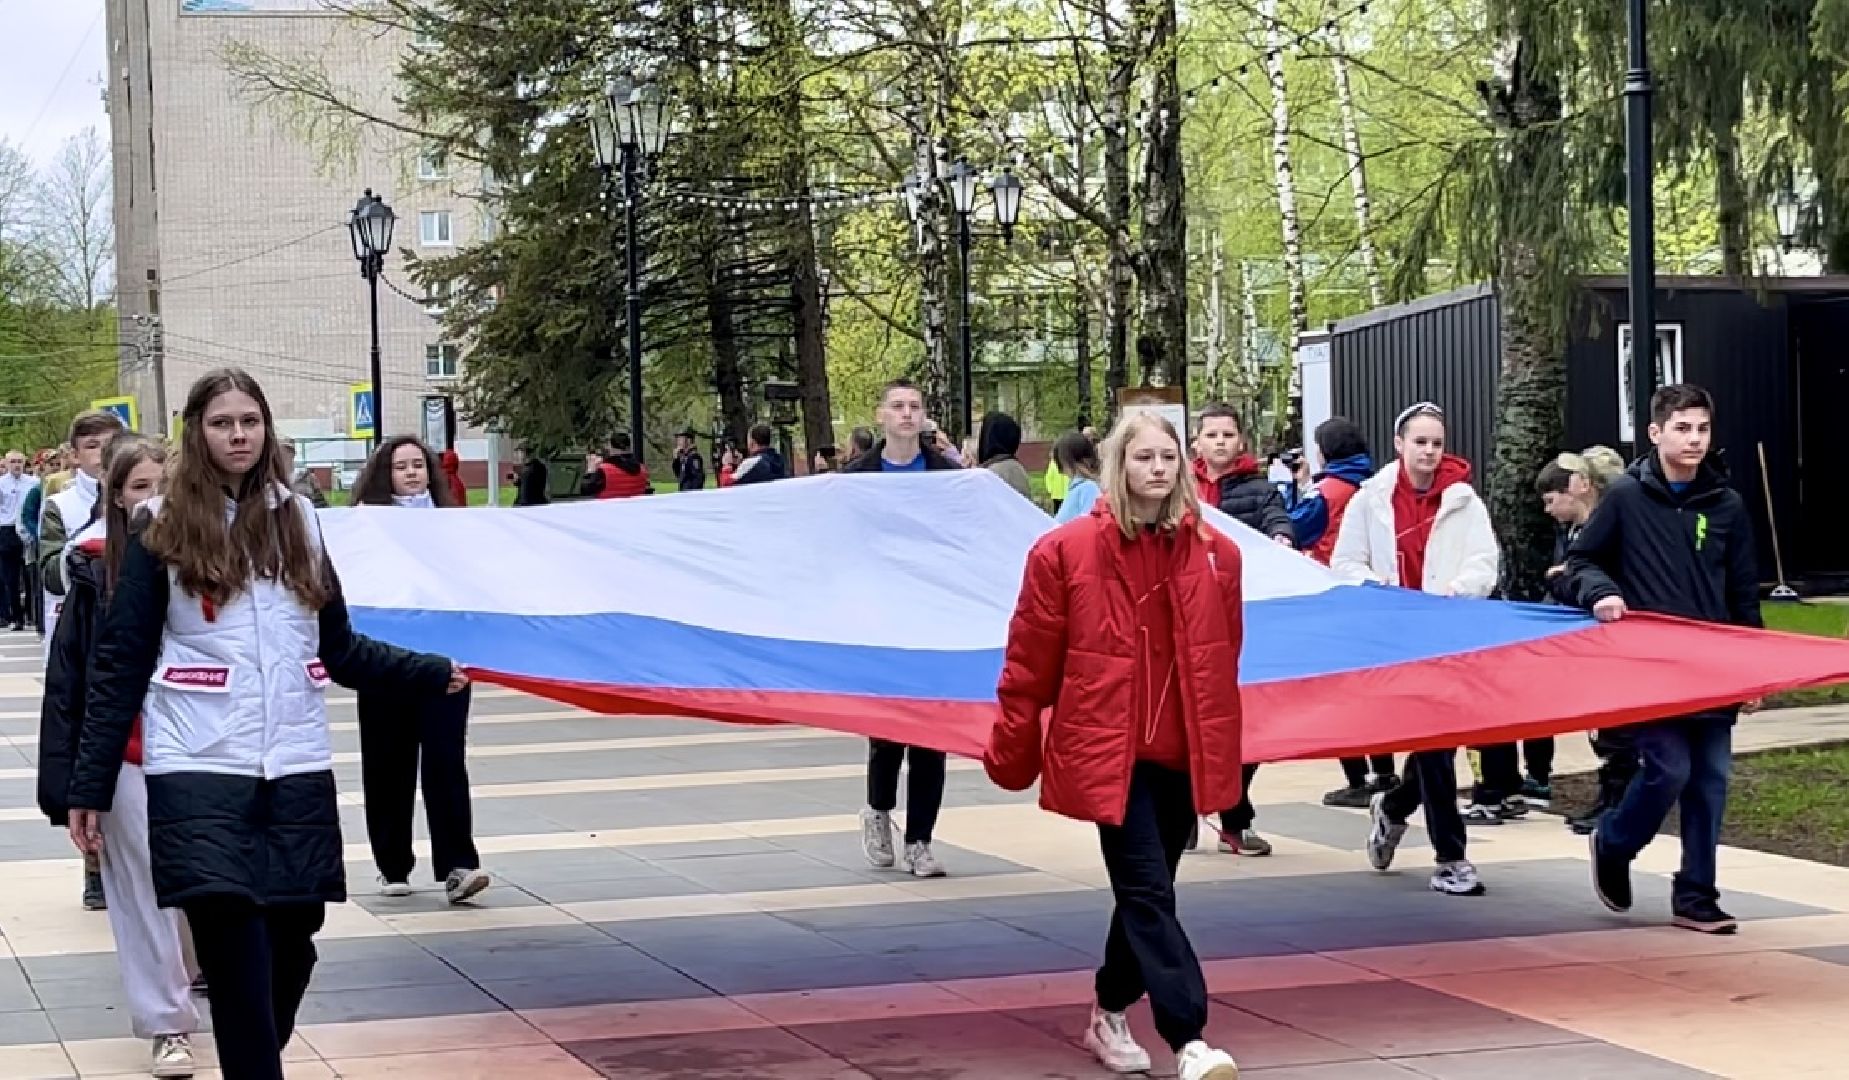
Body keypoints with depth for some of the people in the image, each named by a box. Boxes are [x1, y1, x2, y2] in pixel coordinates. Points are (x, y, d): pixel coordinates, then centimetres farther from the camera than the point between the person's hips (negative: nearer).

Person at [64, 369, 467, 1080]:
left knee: (292, 943, 5)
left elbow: (339, 649, 17)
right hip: (200, 772, -4)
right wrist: (91, 784, -3)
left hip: (297, 769, 4)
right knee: (237, 958, -12)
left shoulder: (295, 520, 11)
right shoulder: (162, 529, 1)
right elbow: (119, 663, 0)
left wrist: (433, 673, 13)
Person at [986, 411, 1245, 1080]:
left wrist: (1224, 748, 17)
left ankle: (1111, 1014, 33)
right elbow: (1030, 658, -2)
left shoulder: (1215, 554, 3)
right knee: (1148, 894, -12)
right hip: (1109, 750, -4)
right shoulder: (1066, 550, -8)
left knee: (1144, 893, 15)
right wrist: (1013, 750, 2)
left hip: (1184, 752, 4)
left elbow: (1223, 660, 12)